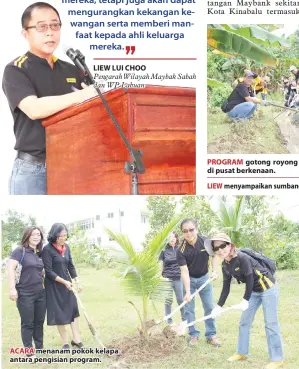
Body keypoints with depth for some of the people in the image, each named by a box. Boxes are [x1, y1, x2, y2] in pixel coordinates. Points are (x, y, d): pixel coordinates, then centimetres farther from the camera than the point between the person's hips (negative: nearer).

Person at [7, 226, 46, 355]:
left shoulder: (39, 254, 10)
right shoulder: (20, 251, -9)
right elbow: (10, 268, -18)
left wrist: (44, 284, 14)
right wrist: (12, 288, -24)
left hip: (40, 293, 6)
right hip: (25, 294, -6)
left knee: (39, 322, 12)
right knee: (27, 323, 3)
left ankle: (40, 348, 25)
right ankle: (29, 352, 13)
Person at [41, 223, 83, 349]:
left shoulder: (66, 247, 3)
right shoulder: (47, 249, -17)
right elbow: (49, 271, -18)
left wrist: (77, 282, 6)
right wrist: (64, 282, -19)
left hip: (67, 284, 6)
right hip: (54, 286, -6)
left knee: (74, 309, 5)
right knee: (59, 313, 2)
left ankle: (76, 339, 14)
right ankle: (65, 342, 13)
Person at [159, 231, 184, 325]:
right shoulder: (164, 251, 3)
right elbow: (161, 265, 7)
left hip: (179, 278, 0)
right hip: (167, 279, 0)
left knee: (181, 300, 2)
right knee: (168, 300, 4)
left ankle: (184, 319, 17)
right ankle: (169, 321, 14)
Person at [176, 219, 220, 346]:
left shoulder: (206, 242, -21)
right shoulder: (181, 251, -26)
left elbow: (214, 255, 1)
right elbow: (185, 272, -26)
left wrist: (214, 270, -9)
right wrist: (187, 292, -33)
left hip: (204, 277, 2)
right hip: (189, 279, -1)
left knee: (209, 307, 4)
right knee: (188, 308, 0)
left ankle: (211, 335, 14)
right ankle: (193, 334, 12)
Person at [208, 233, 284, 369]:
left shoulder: (242, 258, -28)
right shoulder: (225, 265, -3)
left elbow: (250, 279, -24)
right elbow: (226, 288, 2)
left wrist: (245, 300, -21)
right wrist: (219, 306, -3)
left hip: (267, 287, -8)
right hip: (254, 291, 9)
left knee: (270, 323, -5)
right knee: (244, 322, 11)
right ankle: (242, 352, 25)